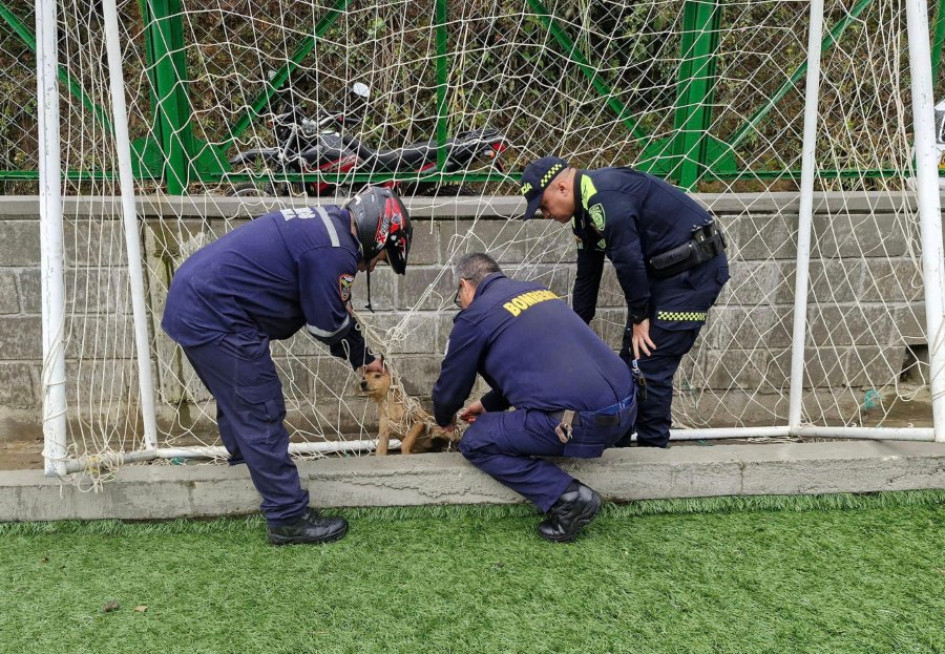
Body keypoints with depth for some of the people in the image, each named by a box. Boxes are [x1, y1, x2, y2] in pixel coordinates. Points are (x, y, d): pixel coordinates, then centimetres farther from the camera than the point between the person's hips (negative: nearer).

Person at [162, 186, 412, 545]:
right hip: (217, 320, -10)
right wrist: (362, 357, 9)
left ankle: (246, 464, 43)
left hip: (190, 300, 10)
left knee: (239, 404, 25)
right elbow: (329, 325, -11)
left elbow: (334, 313, 21)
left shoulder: (326, 222, 14)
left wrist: (363, 357, 26)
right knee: (262, 415, -2)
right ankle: (289, 518, 8)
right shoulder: (334, 252, -18)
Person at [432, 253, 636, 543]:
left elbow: (451, 385, 12)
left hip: (579, 422, -8)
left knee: (475, 442, 8)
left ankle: (566, 496, -2)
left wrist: (444, 419, 34)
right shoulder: (537, 289, 21)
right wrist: (489, 404, 42)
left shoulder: (474, 317, 0)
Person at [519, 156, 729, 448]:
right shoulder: (586, 208, 10)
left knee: (650, 366, -8)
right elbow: (587, 277, 15)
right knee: (630, 360, 11)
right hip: (664, 270, 10)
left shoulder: (604, 197, -23)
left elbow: (628, 261, -23)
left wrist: (639, 317, -11)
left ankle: (652, 448, 8)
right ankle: (615, 443, 23)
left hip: (694, 270, -10)